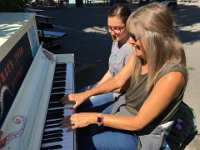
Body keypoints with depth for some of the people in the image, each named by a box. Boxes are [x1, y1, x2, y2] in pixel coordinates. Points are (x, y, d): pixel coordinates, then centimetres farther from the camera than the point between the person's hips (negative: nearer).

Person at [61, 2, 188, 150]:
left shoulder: (172, 75, -32)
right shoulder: (139, 54, -10)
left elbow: (138, 123, -27)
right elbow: (117, 81, 1)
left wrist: (95, 118, -24)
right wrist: (85, 94, -3)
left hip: (143, 135, -6)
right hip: (125, 114, 6)